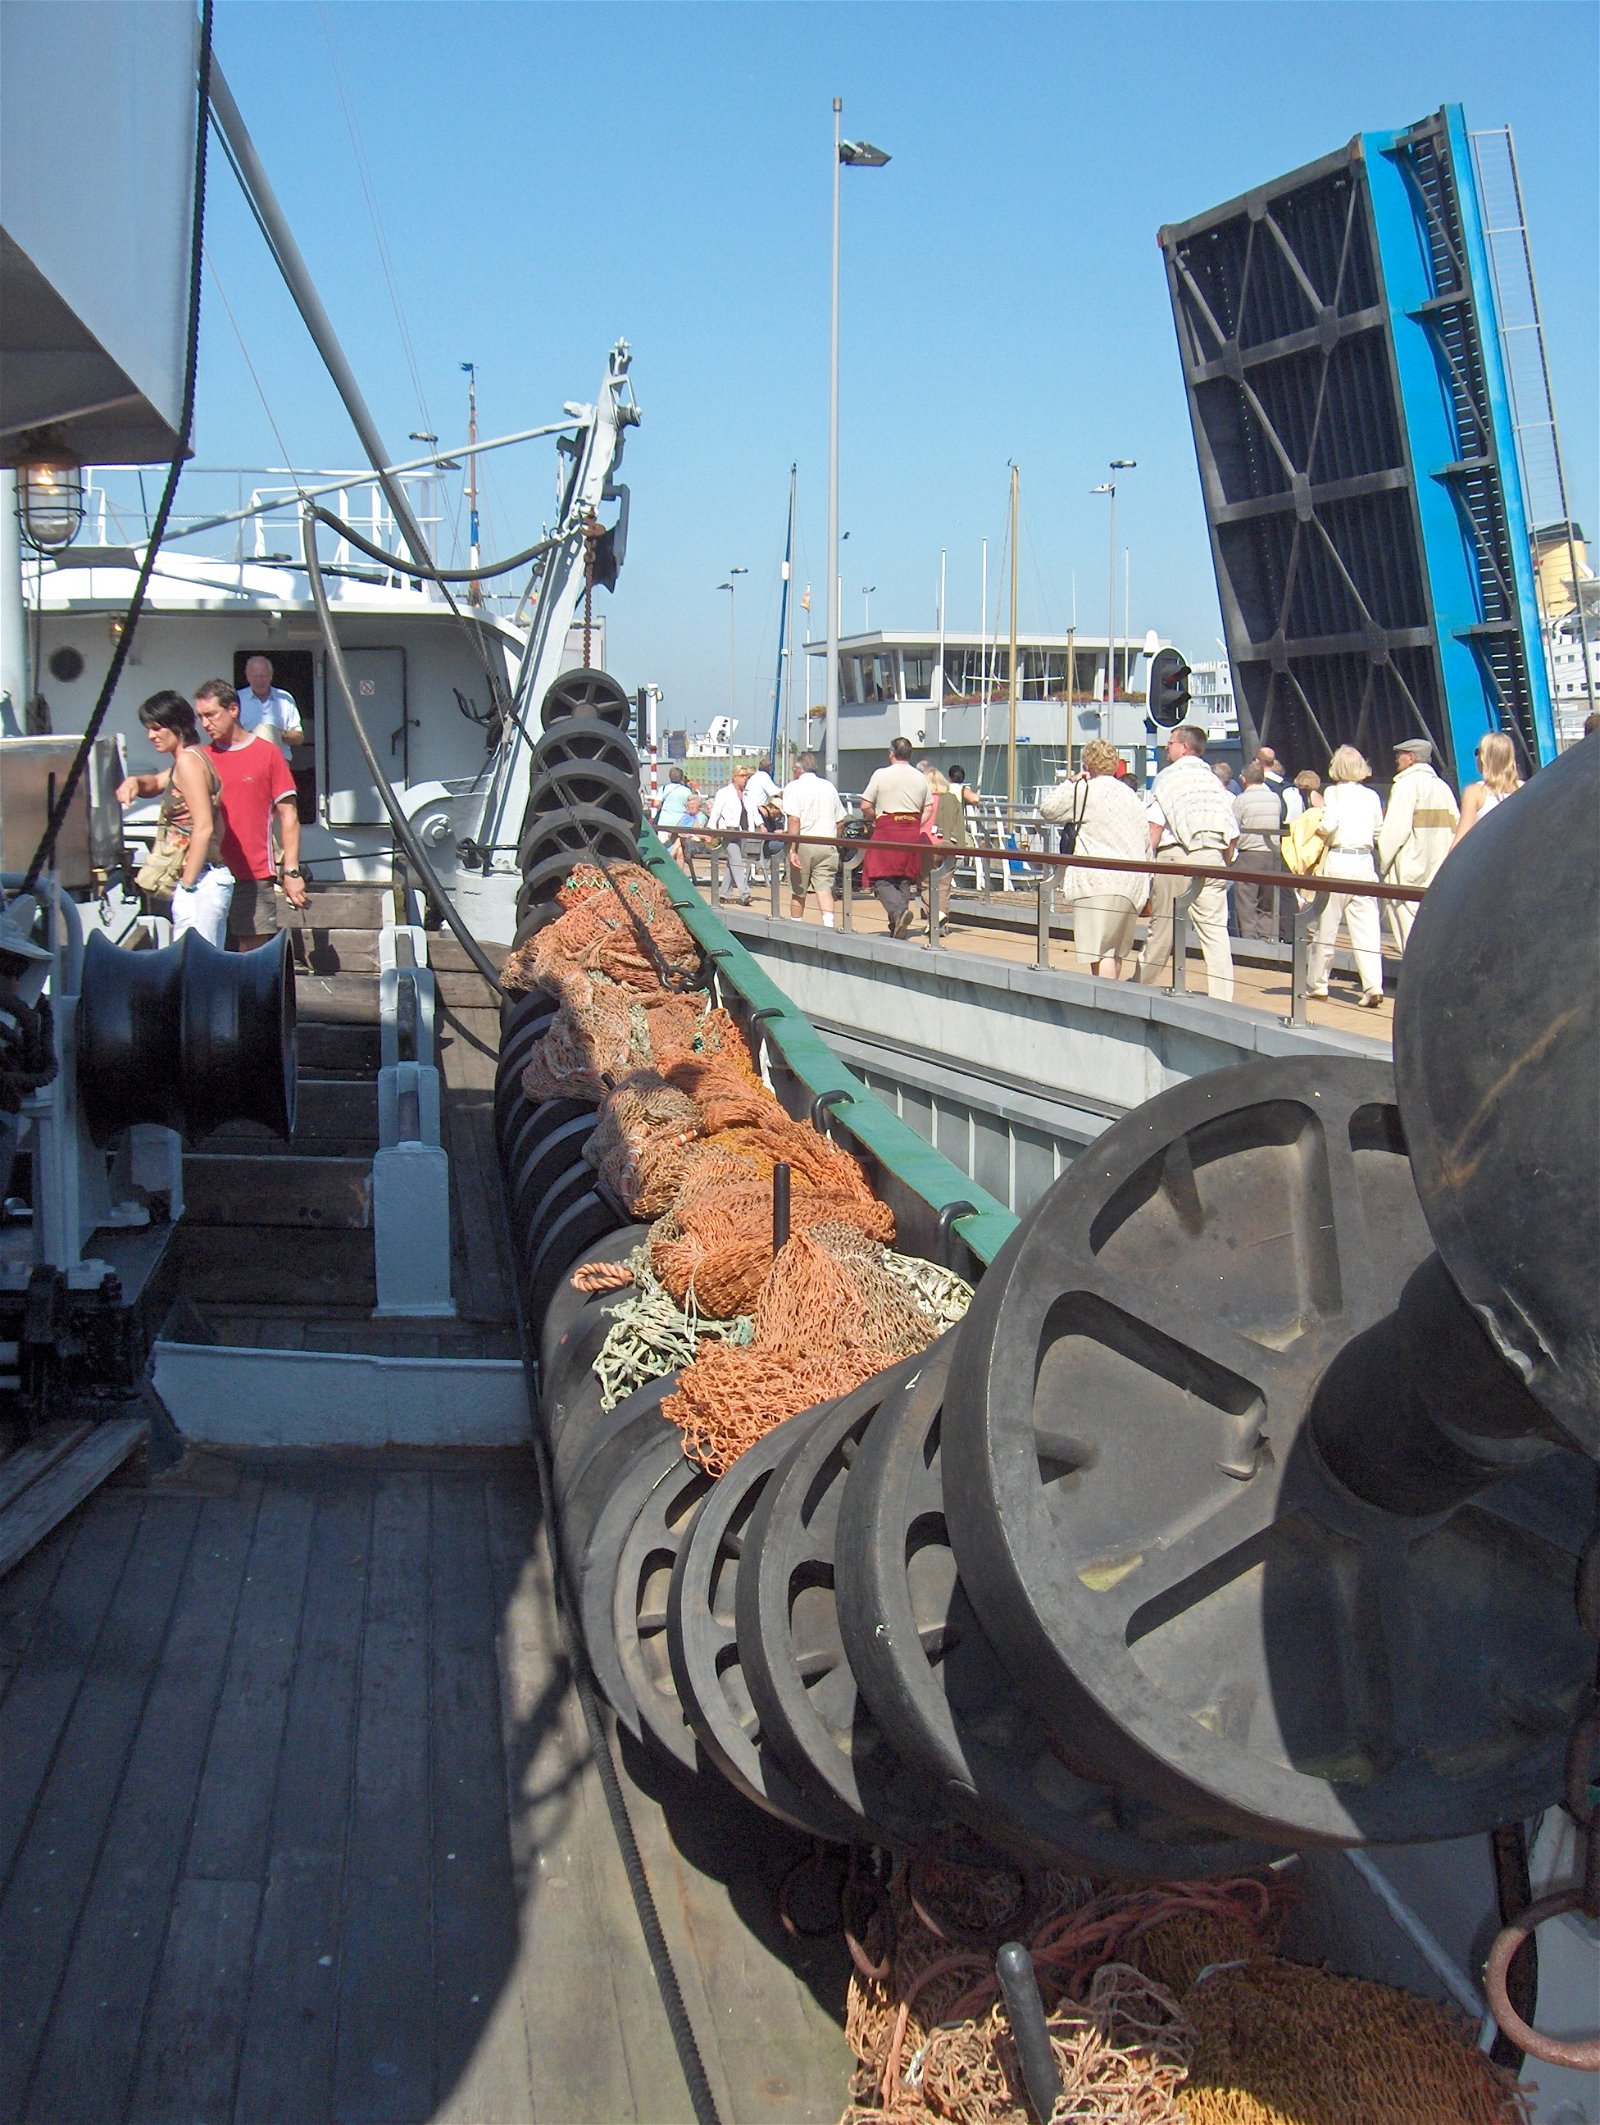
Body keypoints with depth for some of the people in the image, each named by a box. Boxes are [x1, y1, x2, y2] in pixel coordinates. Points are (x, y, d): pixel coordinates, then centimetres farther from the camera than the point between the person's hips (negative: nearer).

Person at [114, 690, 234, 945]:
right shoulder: (196, 757, 17)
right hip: (213, 880, 10)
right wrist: (135, 781, 10)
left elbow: (203, 827, -19)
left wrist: (186, 883, -18)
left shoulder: (188, 759, -11)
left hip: (199, 882, -10)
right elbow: (156, 783, 33)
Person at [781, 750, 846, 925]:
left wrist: (792, 849, -19)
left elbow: (794, 820, -15)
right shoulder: (829, 787, 12)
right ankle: (829, 923, -26)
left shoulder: (794, 787, -4)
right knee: (824, 888, -4)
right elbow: (839, 820, 15)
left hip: (803, 845, -3)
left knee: (798, 891, 11)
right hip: (827, 846, 3)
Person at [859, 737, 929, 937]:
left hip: (886, 831, -4)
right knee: (905, 879, 12)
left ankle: (898, 911, -26)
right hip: (912, 832, 4)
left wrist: (874, 819, 13)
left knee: (881, 879, -2)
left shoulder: (881, 774, -3)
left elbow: (865, 806, -5)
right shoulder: (921, 778, 9)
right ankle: (898, 927, 11)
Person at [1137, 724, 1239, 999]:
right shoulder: (1213, 780, 16)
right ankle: (1222, 1001, -7)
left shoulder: (1167, 776, 4)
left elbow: (1155, 825, -8)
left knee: (1162, 930, 7)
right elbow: (1233, 833, 12)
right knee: (1215, 932, -1)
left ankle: (1143, 987, 23)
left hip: (1176, 855, -3)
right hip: (1212, 856, 3)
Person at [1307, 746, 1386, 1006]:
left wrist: (1319, 810, 4)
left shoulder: (1334, 792, -4)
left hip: (1338, 860, -3)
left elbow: (1329, 826, -15)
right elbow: (1379, 832, 13)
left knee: (1327, 926, 7)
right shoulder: (1372, 796, 8)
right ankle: (1373, 985, -10)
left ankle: (1318, 983, 15)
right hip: (1365, 861, 4)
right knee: (1366, 928, 0)